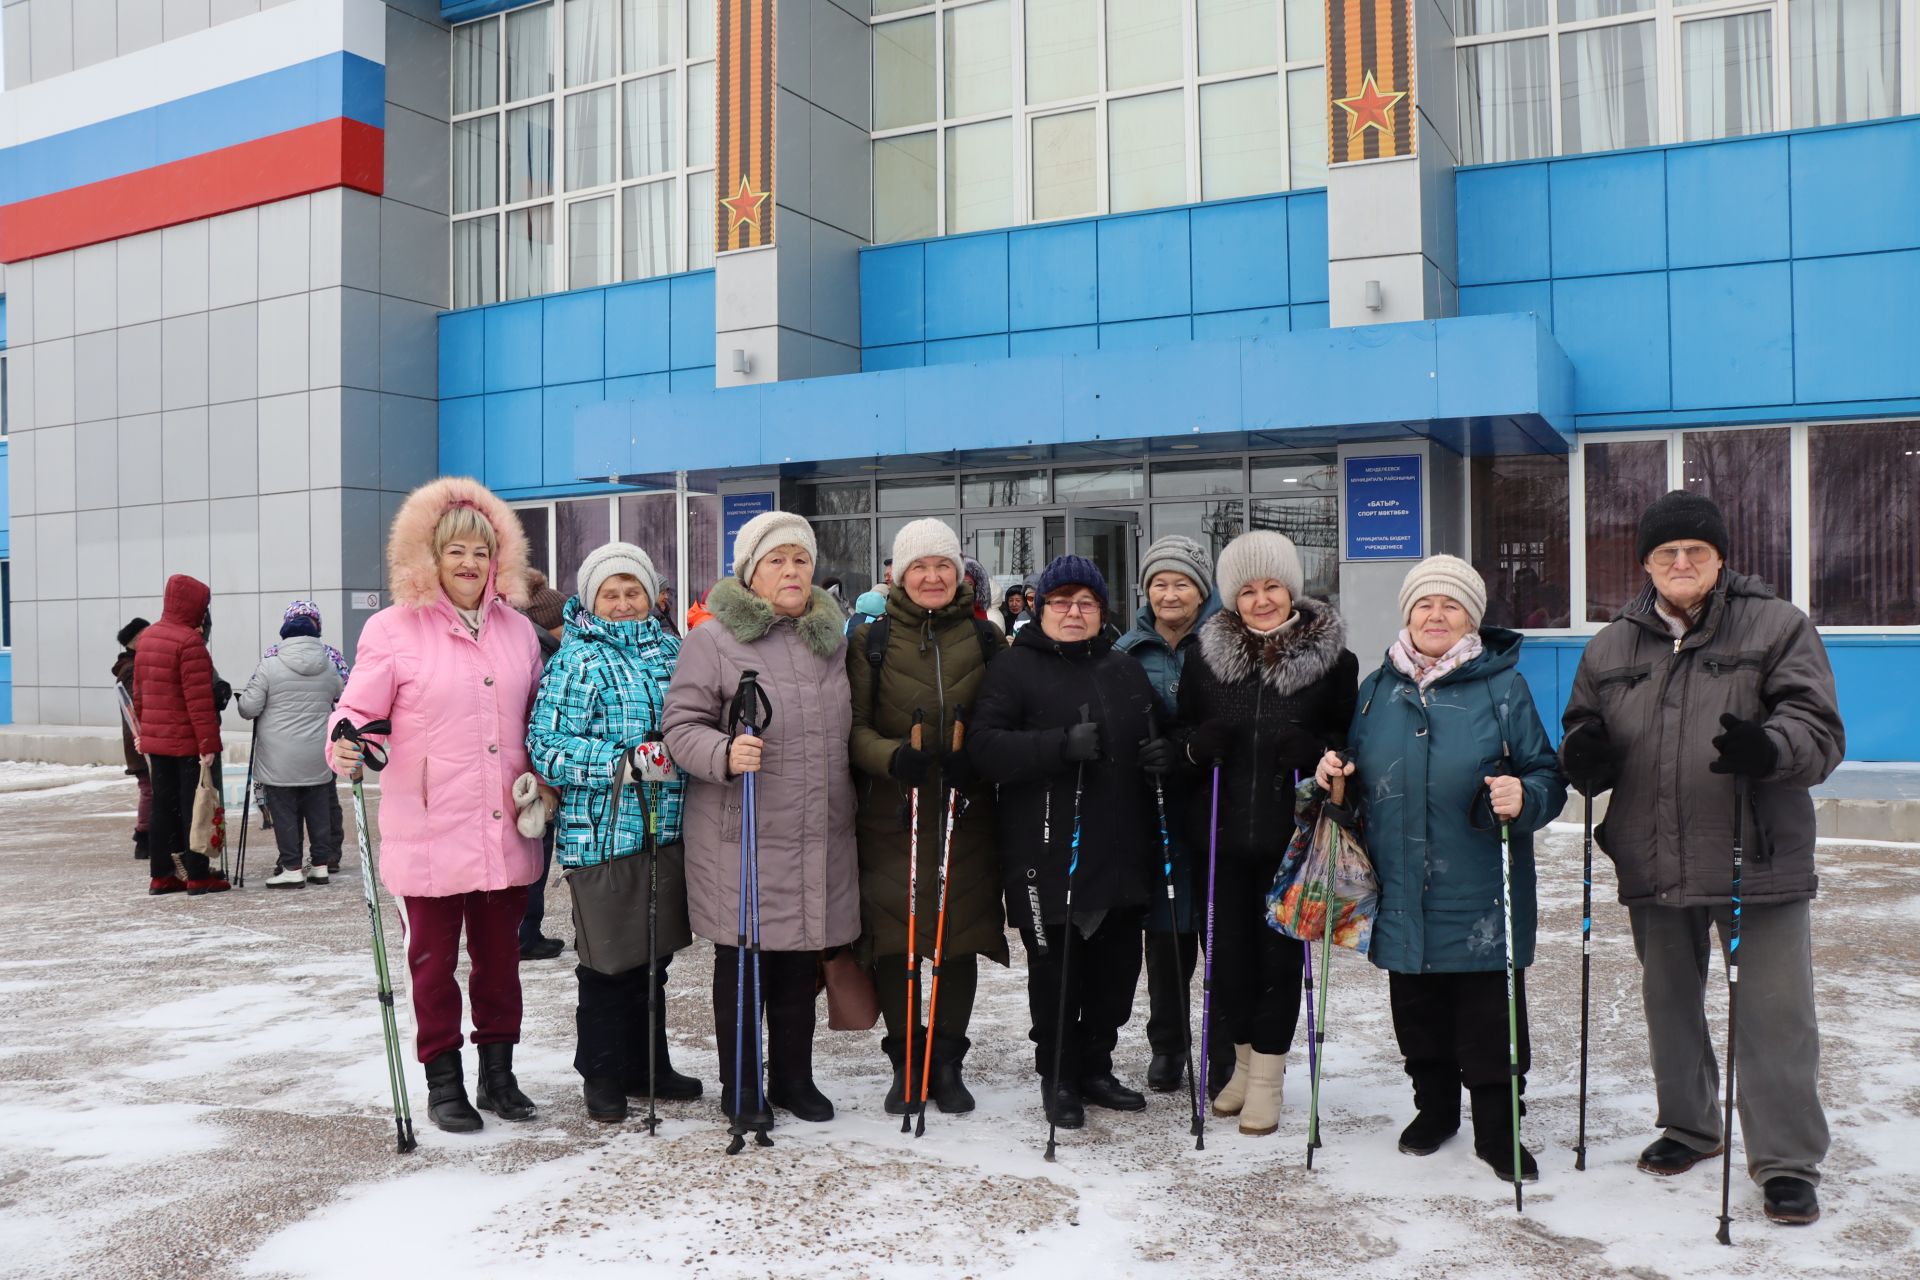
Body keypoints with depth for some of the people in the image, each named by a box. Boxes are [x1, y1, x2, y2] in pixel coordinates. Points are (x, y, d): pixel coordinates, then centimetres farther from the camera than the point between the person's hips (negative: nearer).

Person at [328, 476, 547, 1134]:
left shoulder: (518, 629, 10)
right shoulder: (392, 630, -3)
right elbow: (357, 709, -5)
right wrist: (346, 747, -25)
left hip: (507, 831, 4)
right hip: (431, 834, -4)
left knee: (500, 956, 13)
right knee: (434, 960, 7)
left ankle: (498, 1072, 27)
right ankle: (443, 1080, 21)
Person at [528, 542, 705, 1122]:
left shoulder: (670, 649, 11)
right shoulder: (576, 660, -6)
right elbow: (548, 746, -14)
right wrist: (629, 761, -20)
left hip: (668, 830, 5)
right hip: (602, 835, -5)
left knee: (653, 956, 16)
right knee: (607, 962, 4)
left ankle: (647, 1066, 30)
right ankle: (602, 1077, 19)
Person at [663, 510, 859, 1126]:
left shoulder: (832, 638, 12)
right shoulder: (712, 639, -6)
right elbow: (681, 726, -8)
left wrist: (852, 808, 20)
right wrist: (724, 754, -27)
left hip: (820, 838, 5)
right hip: (740, 836, -5)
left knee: (802, 960, 14)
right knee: (743, 961, 5)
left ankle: (794, 1077, 29)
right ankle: (740, 1088, 20)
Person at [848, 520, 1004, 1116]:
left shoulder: (986, 640, 7)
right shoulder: (871, 641, 3)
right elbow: (854, 728, -1)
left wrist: (978, 757, -13)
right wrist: (892, 757, -20)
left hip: (966, 816, 1)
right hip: (890, 816, -1)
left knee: (961, 936, 6)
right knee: (894, 940, 1)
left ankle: (947, 1063, 22)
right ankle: (905, 1063, 18)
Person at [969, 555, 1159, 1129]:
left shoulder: (1126, 672, 15)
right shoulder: (1015, 668, -2)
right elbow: (984, 747, -14)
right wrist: (1064, 744, -24)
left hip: (1120, 850, 6)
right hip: (1045, 853, -5)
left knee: (1116, 966, 12)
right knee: (1055, 970, 2)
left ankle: (1095, 1067, 30)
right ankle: (1058, 1076, 20)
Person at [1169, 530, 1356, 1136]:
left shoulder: (1333, 660, -1)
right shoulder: (1204, 658, 5)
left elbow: (1352, 742, 4)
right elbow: (1181, 738, 11)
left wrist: (1315, 750, -17)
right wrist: (1196, 746, -12)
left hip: (1292, 836, -2)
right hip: (1222, 834, 2)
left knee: (1281, 952, 3)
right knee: (1228, 950, 8)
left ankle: (1266, 1076, 19)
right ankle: (1239, 1060, 30)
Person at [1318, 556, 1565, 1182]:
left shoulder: (1503, 688, -3)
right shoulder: (1378, 689, 8)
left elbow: (1547, 778, -4)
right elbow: (1359, 781, 19)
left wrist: (1523, 798, -24)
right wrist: (1337, 777, -3)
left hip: (1481, 897, -3)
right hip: (1403, 896, 3)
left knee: (1489, 1021, 3)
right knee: (1417, 1014, 15)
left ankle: (1497, 1130, 20)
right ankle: (1433, 1108, 35)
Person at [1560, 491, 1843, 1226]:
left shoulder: (1777, 627, -2)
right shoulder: (1611, 647, 9)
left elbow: (1820, 730, -9)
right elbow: (1587, 735, 14)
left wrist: (1768, 747, -32)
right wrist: (1583, 757, -10)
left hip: (1759, 861, -4)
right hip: (1654, 863, 4)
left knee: (1774, 1014, -1)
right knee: (1669, 1003, 17)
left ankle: (1787, 1161, 12)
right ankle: (1688, 1125, 36)